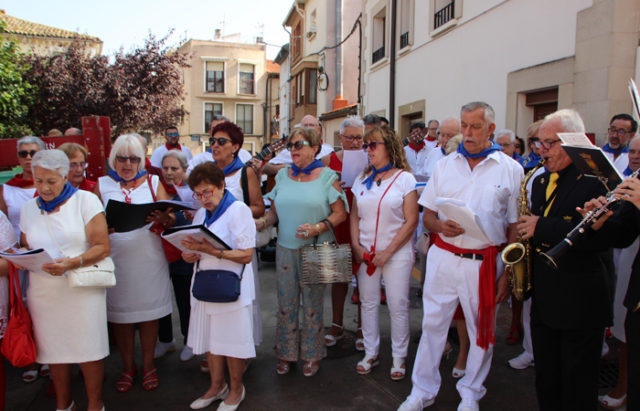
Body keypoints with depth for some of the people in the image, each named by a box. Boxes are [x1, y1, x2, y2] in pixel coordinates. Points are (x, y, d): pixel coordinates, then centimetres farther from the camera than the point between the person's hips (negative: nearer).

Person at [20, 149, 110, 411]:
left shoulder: (85, 200, -3)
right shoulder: (28, 209, 12)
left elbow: (102, 247, -8)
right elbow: (25, 249, 18)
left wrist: (72, 264, -22)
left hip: (81, 289, -4)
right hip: (42, 291, 4)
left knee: (88, 350, 2)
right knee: (54, 351, 11)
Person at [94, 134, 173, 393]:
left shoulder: (152, 182, 7)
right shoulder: (102, 185, 7)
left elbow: (169, 217, 0)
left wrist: (163, 219, -23)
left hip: (148, 259, 0)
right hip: (116, 260, 1)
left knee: (148, 312, 7)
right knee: (119, 313, 8)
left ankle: (148, 364, 26)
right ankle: (127, 366, 27)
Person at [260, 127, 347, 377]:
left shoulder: (327, 176, -3)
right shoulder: (283, 175, 9)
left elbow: (340, 213, -6)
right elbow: (275, 210, 14)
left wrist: (318, 228, -21)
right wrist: (263, 222, -6)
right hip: (285, 249, 4)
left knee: (312, 304, 7)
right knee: (286, 304, 10)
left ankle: (312, 355, 25)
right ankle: (286, 353, 27)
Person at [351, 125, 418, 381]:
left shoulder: (404, 178, -5)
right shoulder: (362, 179, 9)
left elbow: (411, 221, -8)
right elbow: (354, 216, 12)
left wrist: (387, 252, -12)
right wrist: (356, 246, -3)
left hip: (397, 253, -4)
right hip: (366, 253, 4)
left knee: (398, 306, 2)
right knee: (368, 303, 10)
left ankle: (399, 357, 19)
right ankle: (371, 353, 26)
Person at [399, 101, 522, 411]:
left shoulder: (511, 169, 0)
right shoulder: (445, 165, 8)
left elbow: (515, 227, 0)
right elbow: (427, 215, 12)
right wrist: (440, 225, -11)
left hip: (485, 263, -2)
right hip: (443, 257, 2)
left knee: (481, 330, 10)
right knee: (432, 324, 8)